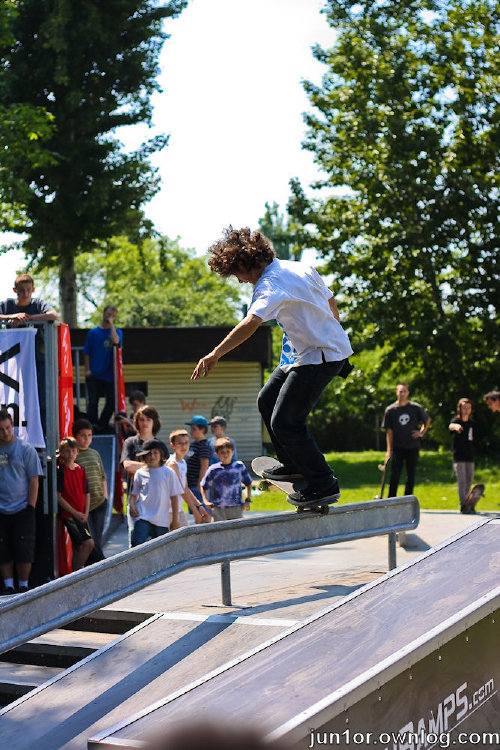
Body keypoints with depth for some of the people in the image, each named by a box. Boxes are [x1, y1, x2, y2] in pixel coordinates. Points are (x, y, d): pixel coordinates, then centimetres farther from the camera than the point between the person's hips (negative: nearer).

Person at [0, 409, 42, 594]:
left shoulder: (26, 449, -2)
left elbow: (34, 480, -2)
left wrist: (31, 507, -8)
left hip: (22, 509, -2)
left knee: (24, 551, -1)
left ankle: (23, 586, 9)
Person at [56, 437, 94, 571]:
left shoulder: (80, 470, 10)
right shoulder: (60, 471, -8)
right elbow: (58, 496, -11)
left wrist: (86, 513, 1)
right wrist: (75, 513, -12)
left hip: (81, 515, 7)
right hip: (68, 514, -7)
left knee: (78, 547, 8)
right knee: (89, 543, -15)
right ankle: (76, 573, -7)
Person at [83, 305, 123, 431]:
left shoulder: (117, 332, 6)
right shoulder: (93, 332, 5)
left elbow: (116, 341, -19)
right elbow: (86, 353, 6)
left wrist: (111, 324, -11)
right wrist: (87, 370, -4)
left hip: (109, 374, 2)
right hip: (94, 374, -1)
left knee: (112, 402, 3)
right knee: (92, 402, -4)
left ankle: (102, 425, 19)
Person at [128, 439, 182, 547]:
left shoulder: (168, 472, -1)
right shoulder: (140, 473, 4)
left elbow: (174, 497, 2)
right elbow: (134, 494, 15)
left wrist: (175, 520, 1)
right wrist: (132, 505, -6)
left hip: (162, 521, 0)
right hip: (143, 517, 0)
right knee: (137, 545, -18)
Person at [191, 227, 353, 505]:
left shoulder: (271, 285, -21)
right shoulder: (301, 268, 7)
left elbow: (251, 323, -37)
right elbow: (331, 302, 17)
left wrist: (214, 355, -43)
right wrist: (331, 334, 33)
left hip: (320, 357, -10)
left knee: (285, 422, -9)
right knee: (268, 400, 17)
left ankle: (324, 484, 0)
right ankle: (293, 465, 28)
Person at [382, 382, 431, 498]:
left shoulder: (416, 408, 1)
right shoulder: (390, 410, 0)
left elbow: (427, 420, 19)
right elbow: (389, 431, 0)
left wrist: (421, 433, 6)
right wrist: (389, 450, -4)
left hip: (413, 446, 1)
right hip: (397, 448, -1)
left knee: (411, 475, 5)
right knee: (394, 475, -7)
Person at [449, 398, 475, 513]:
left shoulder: (471, 423, 10)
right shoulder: (456, 420, -8)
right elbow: (450, 426, -34)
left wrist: (472, 453, 17)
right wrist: (455, 426, -58)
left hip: (470, 456, 6)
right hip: (459, 456, -6)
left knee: (469, 481, 10)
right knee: (462, 481, -11)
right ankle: (463, 505, -11)